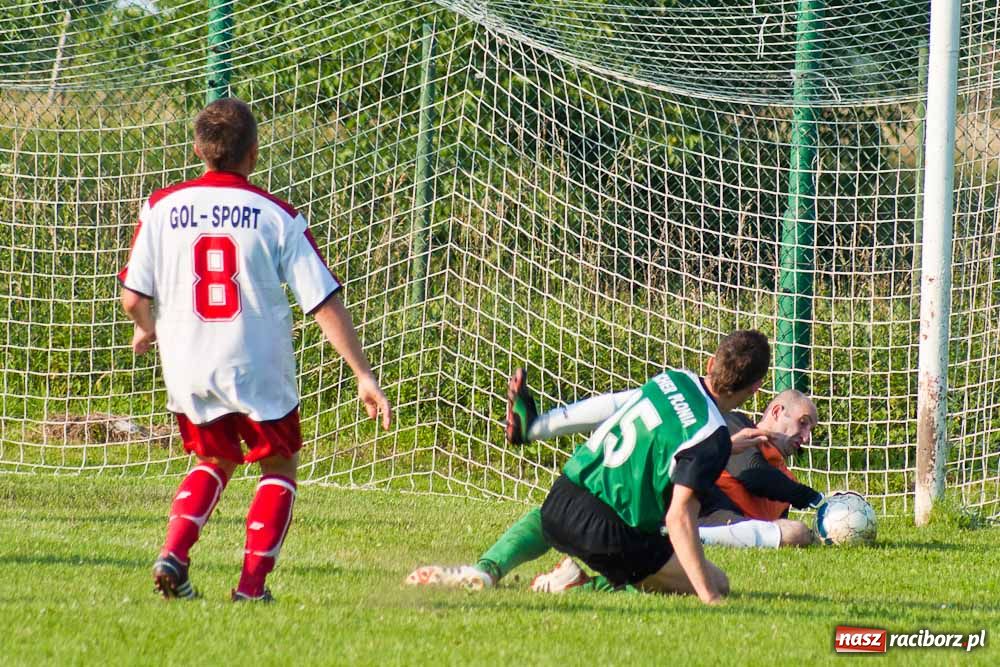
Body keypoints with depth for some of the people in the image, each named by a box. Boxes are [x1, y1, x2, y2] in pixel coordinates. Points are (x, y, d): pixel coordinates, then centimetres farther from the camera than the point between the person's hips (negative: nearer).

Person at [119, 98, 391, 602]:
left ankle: (173, 552, 3)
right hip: (260, 370, -3)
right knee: (279, 467, 17)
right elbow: (325, 302, -7)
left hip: (187, 368, 3)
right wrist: (364, 375, -2)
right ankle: (252, 582, 4)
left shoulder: (162, 208, -1)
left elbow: (134, 298, 0)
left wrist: (148, 330, 24)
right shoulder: (277, 216, -6)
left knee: (215, 462, 25)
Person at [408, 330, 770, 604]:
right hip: (608, 533, -7)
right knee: (717, 584, -2)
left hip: (560, 499, 7)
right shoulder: (712, 435, -18)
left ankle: (485, 570, 18)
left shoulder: (673, 380, 5)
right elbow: (678, 516, -25)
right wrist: (709, 596, -25)